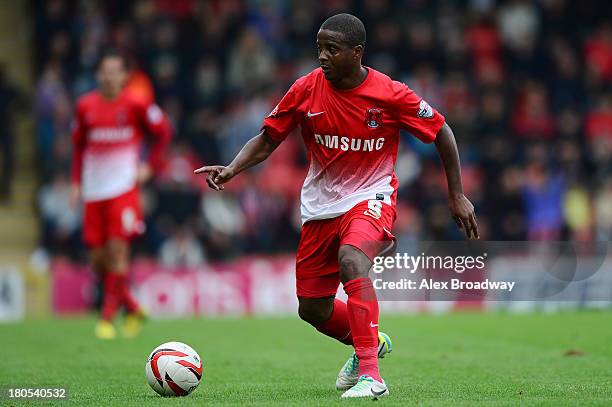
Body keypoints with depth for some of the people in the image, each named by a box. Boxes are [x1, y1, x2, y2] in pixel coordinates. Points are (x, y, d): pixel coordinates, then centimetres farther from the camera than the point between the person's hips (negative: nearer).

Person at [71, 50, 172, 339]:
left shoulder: (135, 105, -3)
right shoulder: (86, 106, 7)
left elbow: (163, 131, 8)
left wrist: (151, 166, 0)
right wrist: (76, 182, 11)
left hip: (124, 188, -4)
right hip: (93, 191, 4)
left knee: (117, 250, -13)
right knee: (98, 258, 2)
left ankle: (108, 316, -6)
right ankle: (132, 308, 20)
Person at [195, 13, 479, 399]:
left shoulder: (391, 95, -15)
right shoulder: (306, 90, -8)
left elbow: (441, 132, -2)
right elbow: (268, 139, 2)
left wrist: (457, 196, -1)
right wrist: (232, 169, -16)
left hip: (371, 197, -4)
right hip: (320, 204, 5)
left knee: (351, 260, -36)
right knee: (312, 309, 8)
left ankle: (369, 374, -35)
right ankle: (371, 342, 41)